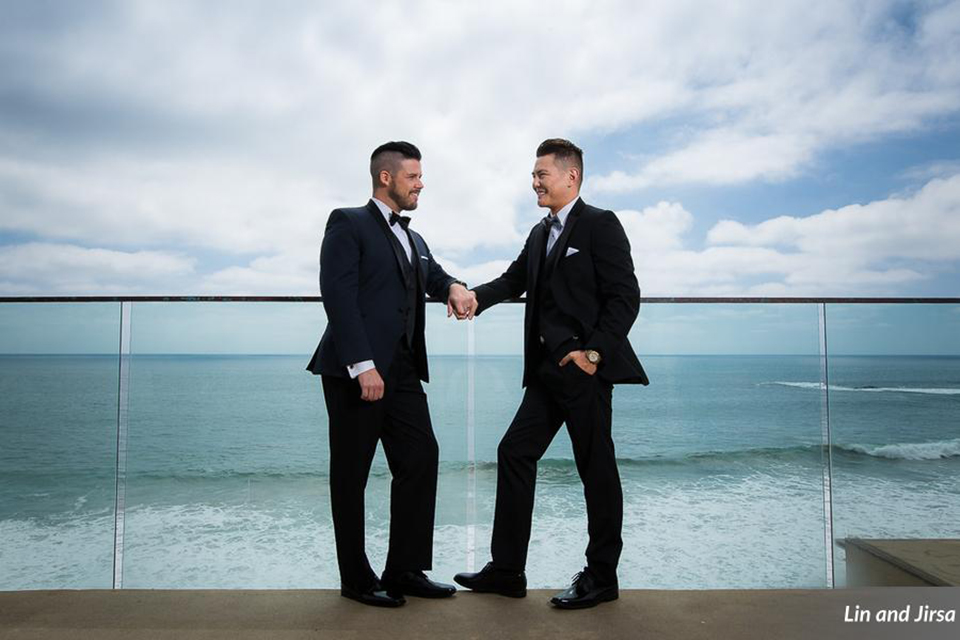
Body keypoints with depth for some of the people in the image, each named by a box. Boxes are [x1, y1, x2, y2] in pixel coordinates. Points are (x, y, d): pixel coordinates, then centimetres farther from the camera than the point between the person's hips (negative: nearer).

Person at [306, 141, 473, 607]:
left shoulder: (414, 241, 22)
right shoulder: (347, 224, -3)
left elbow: (433, 276, 12)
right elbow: (338, 297, -13)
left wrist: (453, 286, -14)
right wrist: (363, 366, -22)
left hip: (402, 370, 8)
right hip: (355, 370, -7)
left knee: (421, 459, 5)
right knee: (352, 474, 4)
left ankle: (405, 569, 17)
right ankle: (356, 578, 17)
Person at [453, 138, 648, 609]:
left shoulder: (600, 224, -6)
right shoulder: (540, 233, 19)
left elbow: (624, 296, -12)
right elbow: (514, 279, 16)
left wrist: (594, 351, -19)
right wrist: (477, 297, -4)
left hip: (585, 369, -8)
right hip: (548, 369, 9)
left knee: (596, 468, 2)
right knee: (514, 454, 7)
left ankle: (601, 577, 18)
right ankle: (506, 570, 17)